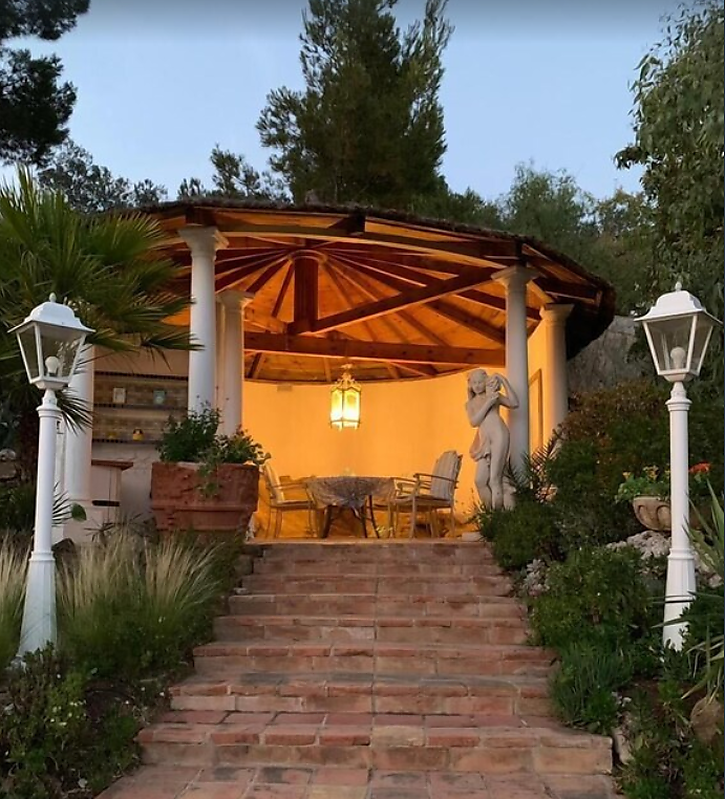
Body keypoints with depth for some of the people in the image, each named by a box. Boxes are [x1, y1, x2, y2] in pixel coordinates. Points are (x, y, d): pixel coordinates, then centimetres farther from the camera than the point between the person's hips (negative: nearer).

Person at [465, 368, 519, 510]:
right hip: (484, 441, 4)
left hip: (499, 435, -4)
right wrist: (487, 403, -6)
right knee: (480, 480, -6)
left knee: (494, 479, -12)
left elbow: (514, 403, -2)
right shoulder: (470, 404, 21)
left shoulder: (495, 395, 13)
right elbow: (474, 422, 2)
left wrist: (504, 381, -3)